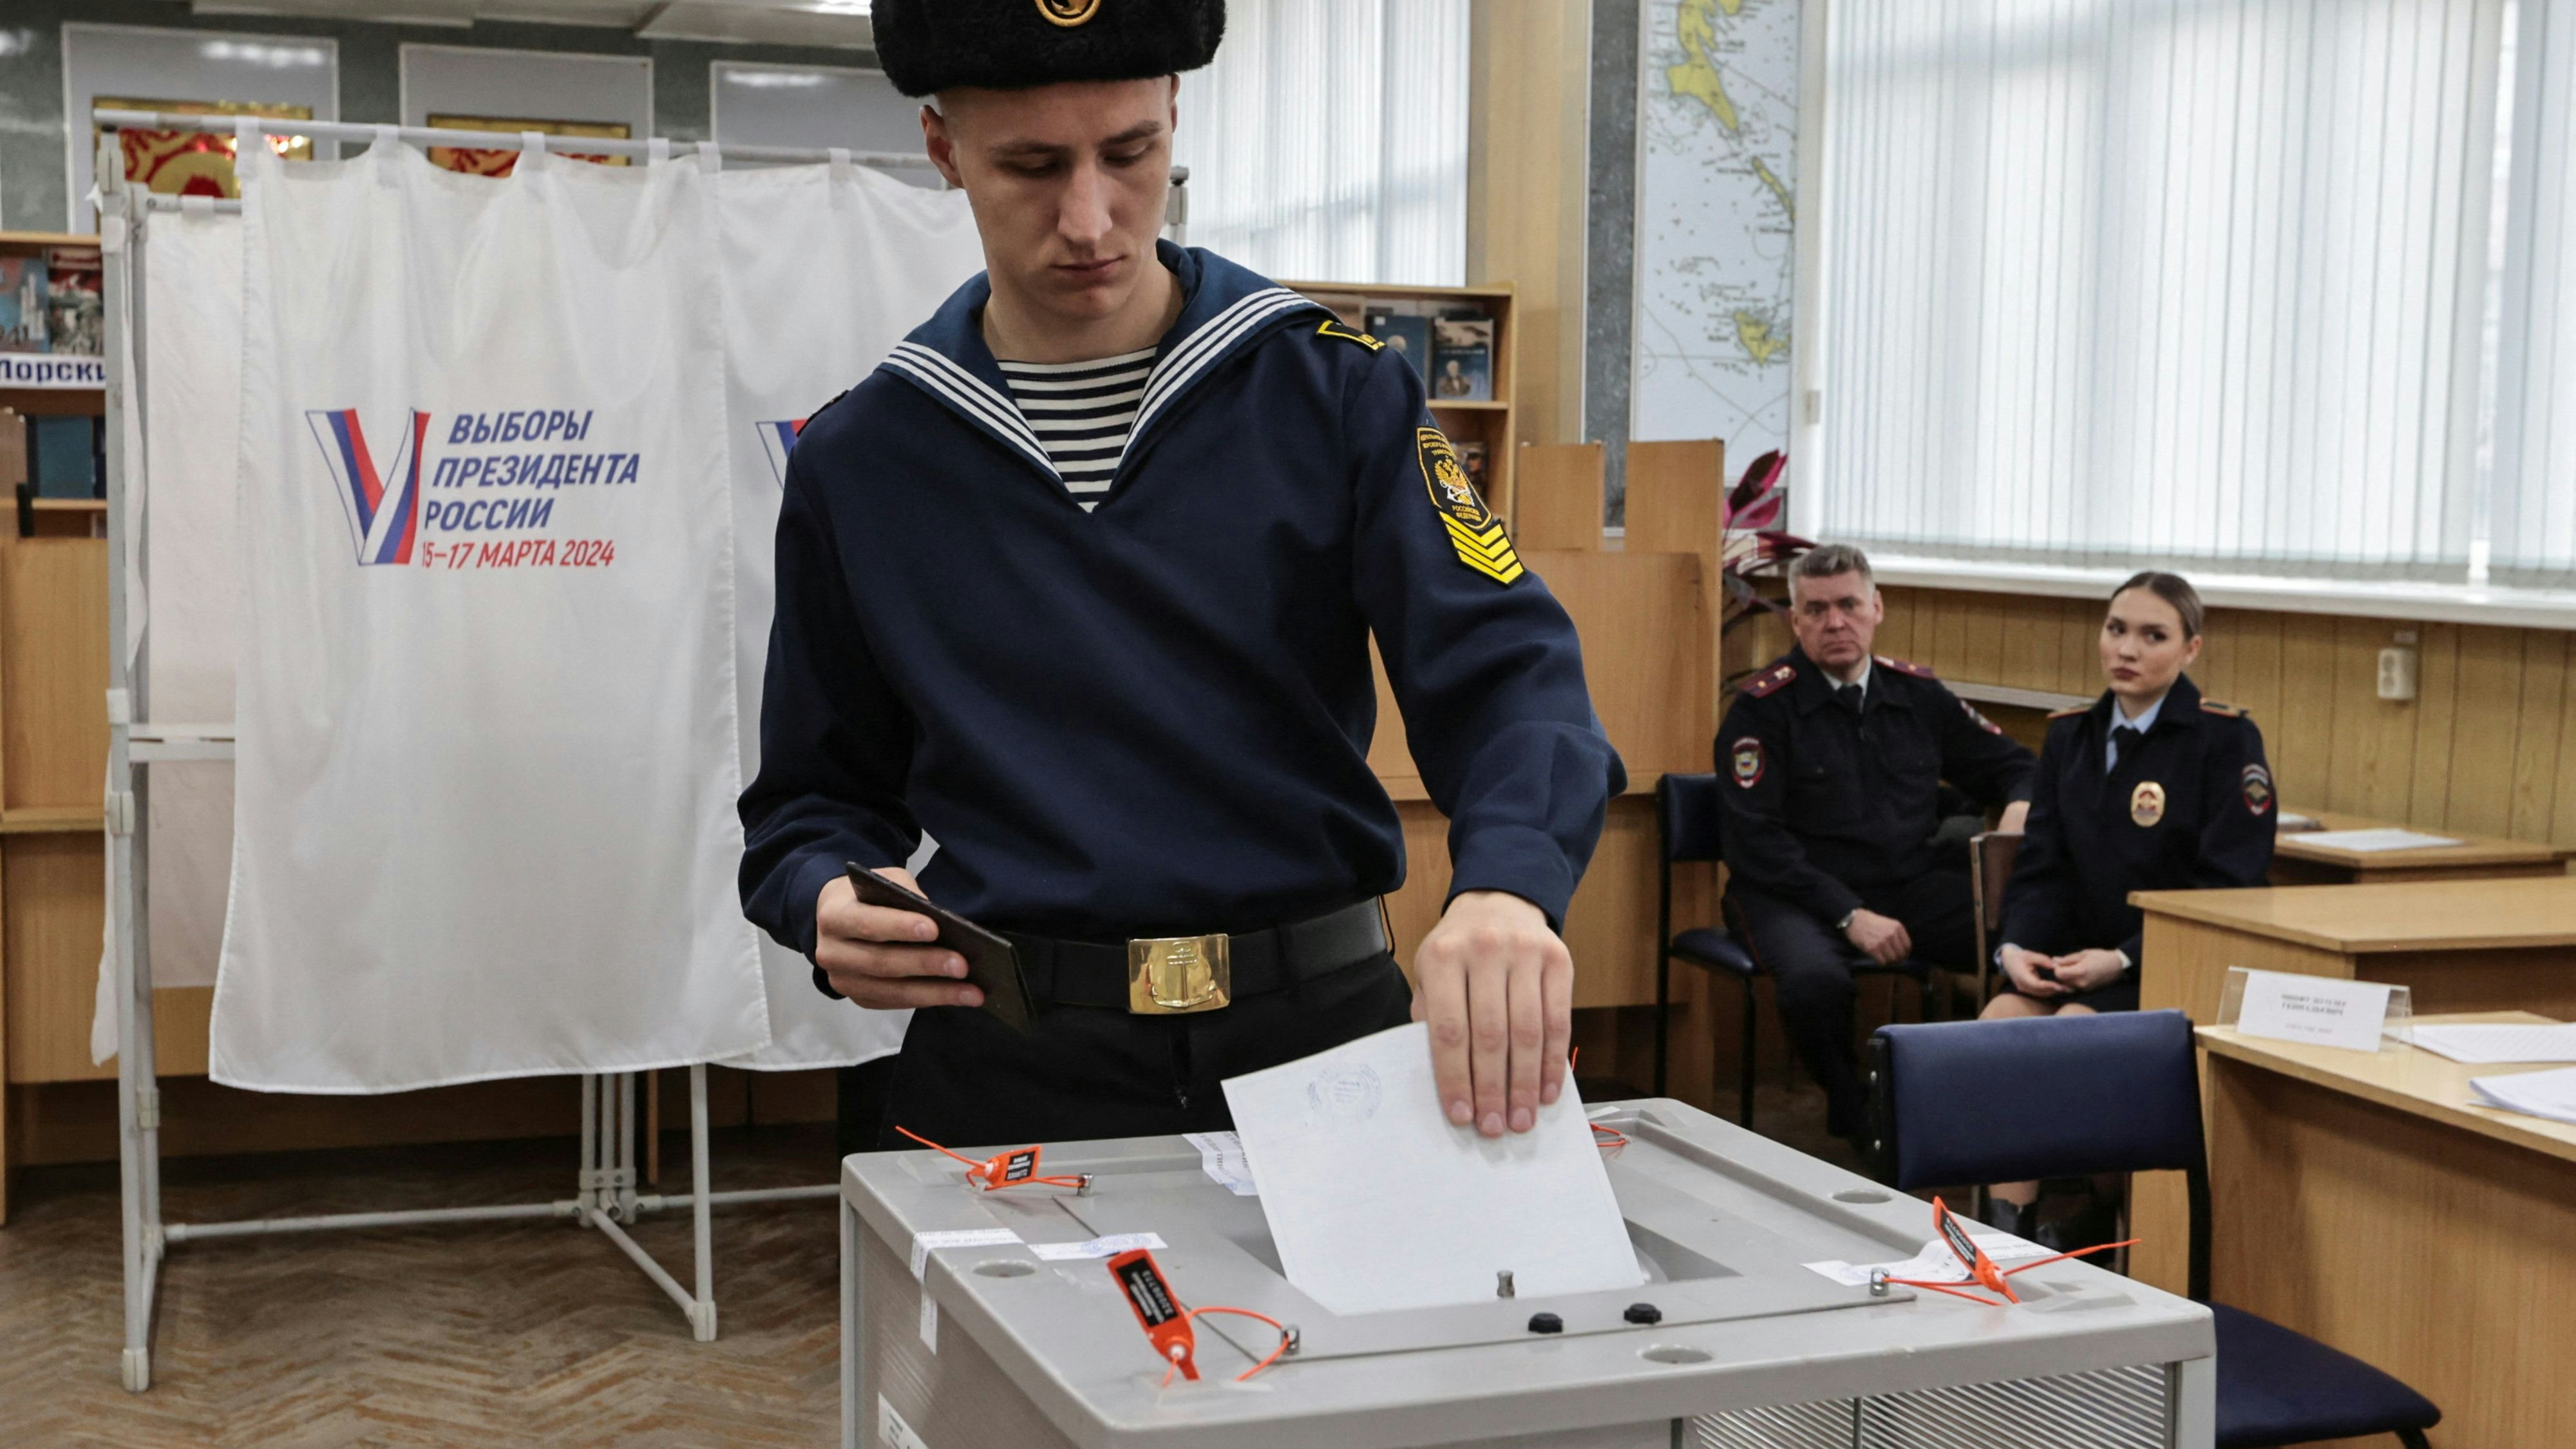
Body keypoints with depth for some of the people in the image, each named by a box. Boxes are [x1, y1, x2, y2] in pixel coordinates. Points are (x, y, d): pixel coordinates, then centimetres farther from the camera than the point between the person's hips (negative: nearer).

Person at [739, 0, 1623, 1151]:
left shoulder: (1334, 389, -1)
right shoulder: (856, 461, 4)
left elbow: (1503, 671, -11)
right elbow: (819, 795, 13)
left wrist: (1508, 884, -32)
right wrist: (828, 902, -10)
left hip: (1323, 1035, 0)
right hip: (1012, 1072, 1)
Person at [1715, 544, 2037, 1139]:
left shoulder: (1917, 694, 11)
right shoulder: (1763, 706, -4)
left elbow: (2012, 765, 23)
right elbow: (1755, 840, -10)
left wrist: (2021, 806, -2)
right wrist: (1848, 914, -19)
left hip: (1910, 887, 4)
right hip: (1799, 894, -4)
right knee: (1814, 979, -38)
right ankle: (1855, 1121, -8)